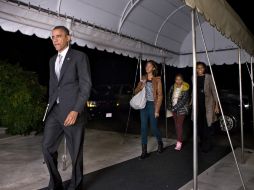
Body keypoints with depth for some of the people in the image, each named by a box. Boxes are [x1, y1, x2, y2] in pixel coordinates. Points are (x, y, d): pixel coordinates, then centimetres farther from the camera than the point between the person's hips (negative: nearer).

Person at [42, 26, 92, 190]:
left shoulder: (80, 57, -3)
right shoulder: (52, 60, 17)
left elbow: (86, 86, -10)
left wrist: (76, 111, -18)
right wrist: (50, 107, 14)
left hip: (72, 111, -6)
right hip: (54, 111, 6)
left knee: (76, 151, 4)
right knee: (47, 147, 3)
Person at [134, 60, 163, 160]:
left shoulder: (157, 80, -4)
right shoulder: (143, 79, 10)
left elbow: (160, 96, -6)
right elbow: (136, 91, 10)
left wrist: (157, 110, -11)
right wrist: (142, 85, -11)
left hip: (152, 105, -4)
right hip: (144, 105, 4)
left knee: (154, 127, 3)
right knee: (143, 127, 2)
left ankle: (160, 143, 34)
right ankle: (144, 151, 8)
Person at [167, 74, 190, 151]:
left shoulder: (185, 89, -11)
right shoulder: (173, 87, 2)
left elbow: (183, 101, -16)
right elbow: (169, 97, 10)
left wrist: (175, 107, -16)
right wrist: (170, 107, 3)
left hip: (181, 109, -5)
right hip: (174, 109, 5)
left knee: (179, 125, -10)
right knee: (176, 125, 9)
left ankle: (179, 142, -8)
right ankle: (179, 140, 21)